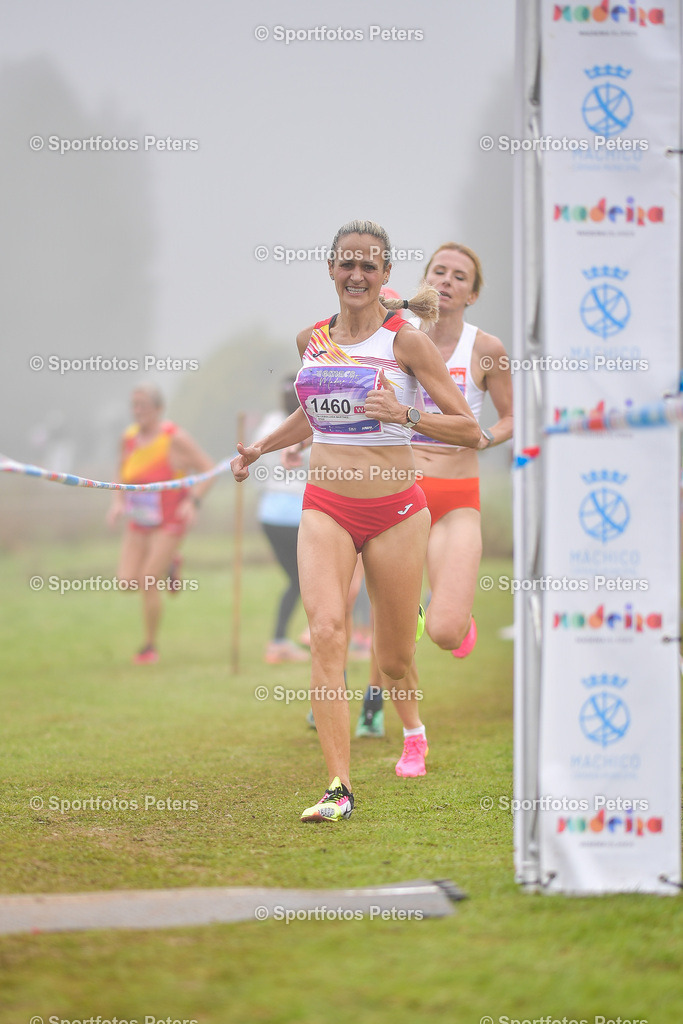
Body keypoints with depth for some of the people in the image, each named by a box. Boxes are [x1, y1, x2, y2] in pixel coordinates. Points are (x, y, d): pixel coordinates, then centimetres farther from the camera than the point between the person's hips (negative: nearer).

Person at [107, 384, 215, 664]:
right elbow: (123, 475, 15)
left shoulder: (175, 438, -17)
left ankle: (150, 646, 5)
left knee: (148, 585, -12)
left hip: (169, 522, -6)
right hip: (139, 523, 6)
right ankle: (168, 566, 27)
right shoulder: (129, 438, 0)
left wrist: (193, 501, -26)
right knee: (127, 582, -4)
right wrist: (118, 502, -3)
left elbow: (208, 469, -13)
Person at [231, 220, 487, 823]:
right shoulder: (312, 338, 8)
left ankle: (412, 726, 45)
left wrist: (405, 415, -22)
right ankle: (339, 787, -23)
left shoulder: (406, 340, -6)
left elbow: (470, 431, -9)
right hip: (326, 507, 3)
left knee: (394, 657, 8)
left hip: (395, 512, -2)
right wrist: (259, 449, 27)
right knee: (327, 633, -20)